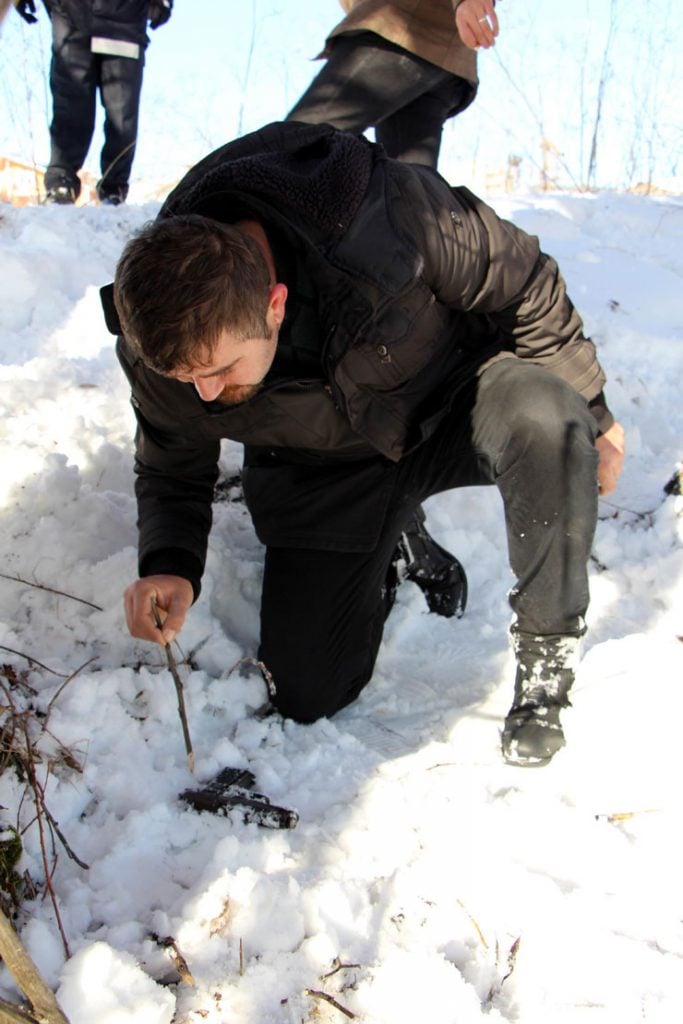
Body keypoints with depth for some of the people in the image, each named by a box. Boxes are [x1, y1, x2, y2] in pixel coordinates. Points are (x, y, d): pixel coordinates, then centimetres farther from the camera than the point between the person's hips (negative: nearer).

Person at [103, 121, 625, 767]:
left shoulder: (395, 215, -36)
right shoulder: (157, 352, -24)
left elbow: (526, 286, -17)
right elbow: (172, 473, -4)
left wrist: (588, 411, -6)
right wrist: (168, 564, -25)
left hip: (459, 393, -2)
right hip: (327, 472, 3)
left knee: (543, 422, -39)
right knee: (307, 696, -1)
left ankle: (545, 660, -15)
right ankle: (385, 563, 30)